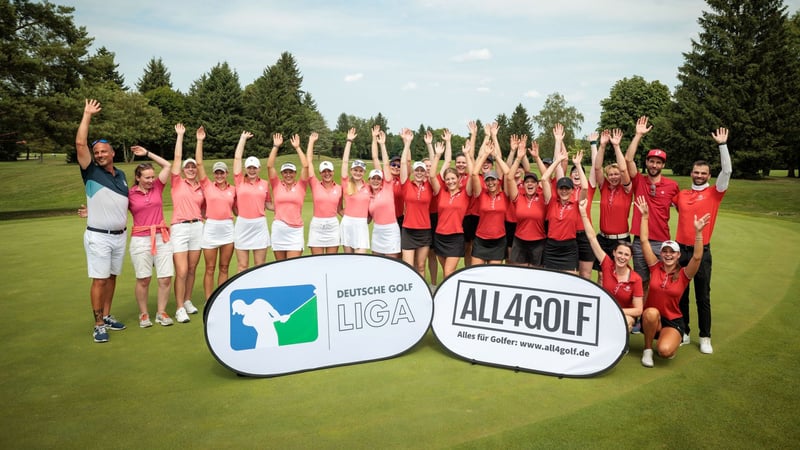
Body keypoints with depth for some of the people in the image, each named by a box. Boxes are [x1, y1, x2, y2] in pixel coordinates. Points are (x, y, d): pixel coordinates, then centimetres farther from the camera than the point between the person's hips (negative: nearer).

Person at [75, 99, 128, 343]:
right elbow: (80, 143, -16)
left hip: (120, 235, 5)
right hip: (98, 236, -5)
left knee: (112, 277, 12)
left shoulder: (121, 175, 10)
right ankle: (98, 325, 4)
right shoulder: (91, 172, -4)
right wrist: (87, 115, -12)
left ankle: (107, 316, 23)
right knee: (99, 279, -4)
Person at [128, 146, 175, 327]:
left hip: (162, 237, 2)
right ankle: (143, 314, 17)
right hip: (141, 240, -2)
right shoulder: (129, 194, 1)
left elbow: (167, 165, 8)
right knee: (143, 279, 1)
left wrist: (147, 153, 8)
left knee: (166, 278, -1)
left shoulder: (157, 187, 7)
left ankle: (161, 313, 14)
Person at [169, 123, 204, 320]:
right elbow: (177, 158, -1)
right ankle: (179, 309, 1)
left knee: (192, 269, 9)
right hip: (179, 228, -4)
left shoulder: (201, 188, 12)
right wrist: (180, 135, 3)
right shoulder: (177, 183, 3)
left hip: (197, 228, 4)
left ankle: (188, 301, 24)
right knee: (181, 271, -8)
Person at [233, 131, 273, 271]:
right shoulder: (240, 181, 3)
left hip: (260, 225, 1)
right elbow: (237, 158, 3)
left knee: (260, 265, 7)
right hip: (242, 225, -1)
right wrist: (243, 138, 10)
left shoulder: (265, 184, 7)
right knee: (242, 266, 5)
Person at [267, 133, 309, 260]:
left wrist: (297, 147, -2)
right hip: (279, 229, 2)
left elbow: (305, 166, -5)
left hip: (295, 230, -1)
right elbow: (269, 166, -1)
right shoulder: (277, 185, 7)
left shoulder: (300, 186, 5)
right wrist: (275, 146, -2)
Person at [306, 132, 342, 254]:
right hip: (317, 226, -1)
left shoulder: (339, 188, 5)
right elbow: (308, 161, -1)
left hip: (333, 226, 1)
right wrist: (311, 141, 4)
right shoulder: (315, 185, 0)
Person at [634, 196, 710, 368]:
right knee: (651, 313, -37)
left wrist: (698, 232, -33)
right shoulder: (655, 267, -3)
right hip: (650, 318, 1)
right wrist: (644, 215, -13)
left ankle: (673, 342, 11)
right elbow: (644, 241, -9)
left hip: (673, 321, -1)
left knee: (665, 351, -29)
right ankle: (647, 349, -12)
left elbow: (697, 257, -23)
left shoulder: (683, 274, -5)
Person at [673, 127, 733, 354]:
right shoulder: (680, 195, 9)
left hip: (702, 251, -2)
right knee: (680, 294, 9)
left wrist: (722, 145, -13)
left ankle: (705, 337, 13)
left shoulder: (714, 193, 1)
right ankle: (683, 332, 20)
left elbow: (727, 171, -9)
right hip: (680, 249, 3)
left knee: (703, 297, 3)